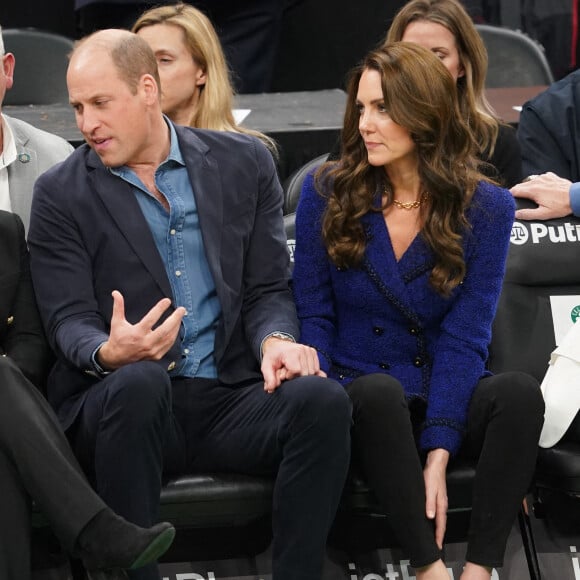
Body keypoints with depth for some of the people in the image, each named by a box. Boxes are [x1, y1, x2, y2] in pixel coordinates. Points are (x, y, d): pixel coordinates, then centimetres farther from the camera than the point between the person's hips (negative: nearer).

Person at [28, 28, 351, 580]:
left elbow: (268, 288, 10)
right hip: (122, 401, -2)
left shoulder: (244, 163, 10)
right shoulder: (62, 193, 5)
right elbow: (69, 321, -1)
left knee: (321, 398, -28)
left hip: (231, 400, 2)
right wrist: (108, 352, -25)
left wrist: (275, 341, -14)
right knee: (139, 381, -37)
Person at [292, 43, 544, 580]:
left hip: (441, 395, 1)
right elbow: (314, 315, 2)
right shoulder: (327, 192, 0)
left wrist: (437, 454, -20)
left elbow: (463, 338, -8)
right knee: (380, 392, -37)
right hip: (356, 390, -1)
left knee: (519, 391, -32)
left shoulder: (486, 208, -2)